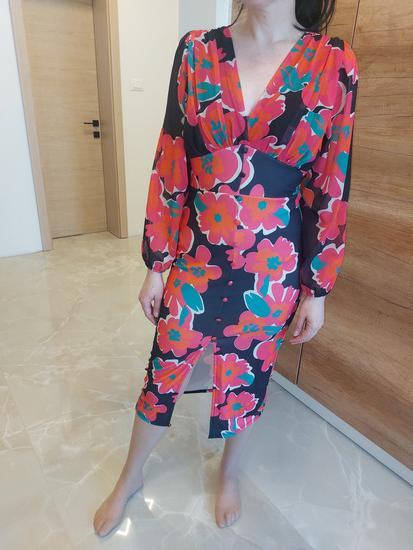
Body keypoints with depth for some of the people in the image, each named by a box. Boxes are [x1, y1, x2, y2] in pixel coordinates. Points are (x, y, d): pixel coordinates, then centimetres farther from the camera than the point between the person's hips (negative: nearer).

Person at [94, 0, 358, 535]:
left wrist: (317, 288, 0)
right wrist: (155, 264, 0)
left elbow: (331, 185, -2)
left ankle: (229, 473, 51)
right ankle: (130, 477, 46)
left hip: (273, 267, 0)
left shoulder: (333, 63, -3)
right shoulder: (196, 50, -1)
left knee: (247, 377, 18)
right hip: (196, 258, 1)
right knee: (163, 373, 16)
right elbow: (169, 166, -1)